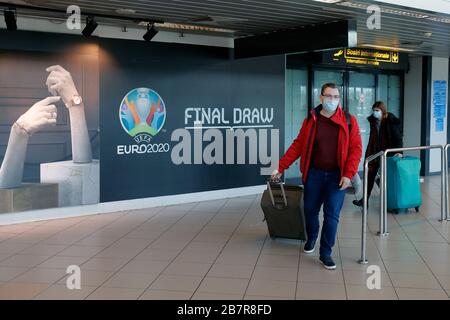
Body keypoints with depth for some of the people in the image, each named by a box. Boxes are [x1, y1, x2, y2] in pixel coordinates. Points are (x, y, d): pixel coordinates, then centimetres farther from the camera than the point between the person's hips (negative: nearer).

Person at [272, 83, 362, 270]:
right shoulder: (311, 120, 2)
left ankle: (325, 253, 8)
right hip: (314, 173, 2)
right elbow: (298, 145, 3)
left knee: (332, 214, -3)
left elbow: (356, 149, -5)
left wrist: (348, 174, -14)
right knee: (310, 210, 12)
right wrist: (281, 167, -2)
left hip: (337, 176, -2)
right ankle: (311, 239, 40)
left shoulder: (348, 121, -3)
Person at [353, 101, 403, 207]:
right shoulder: (373, 121, 5)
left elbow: (398, 137, -13)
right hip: (374, 151, 5)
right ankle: (365, 198, 5)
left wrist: (399, 151, -23)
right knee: (370, 174, 2)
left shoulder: (392, 121, -11)